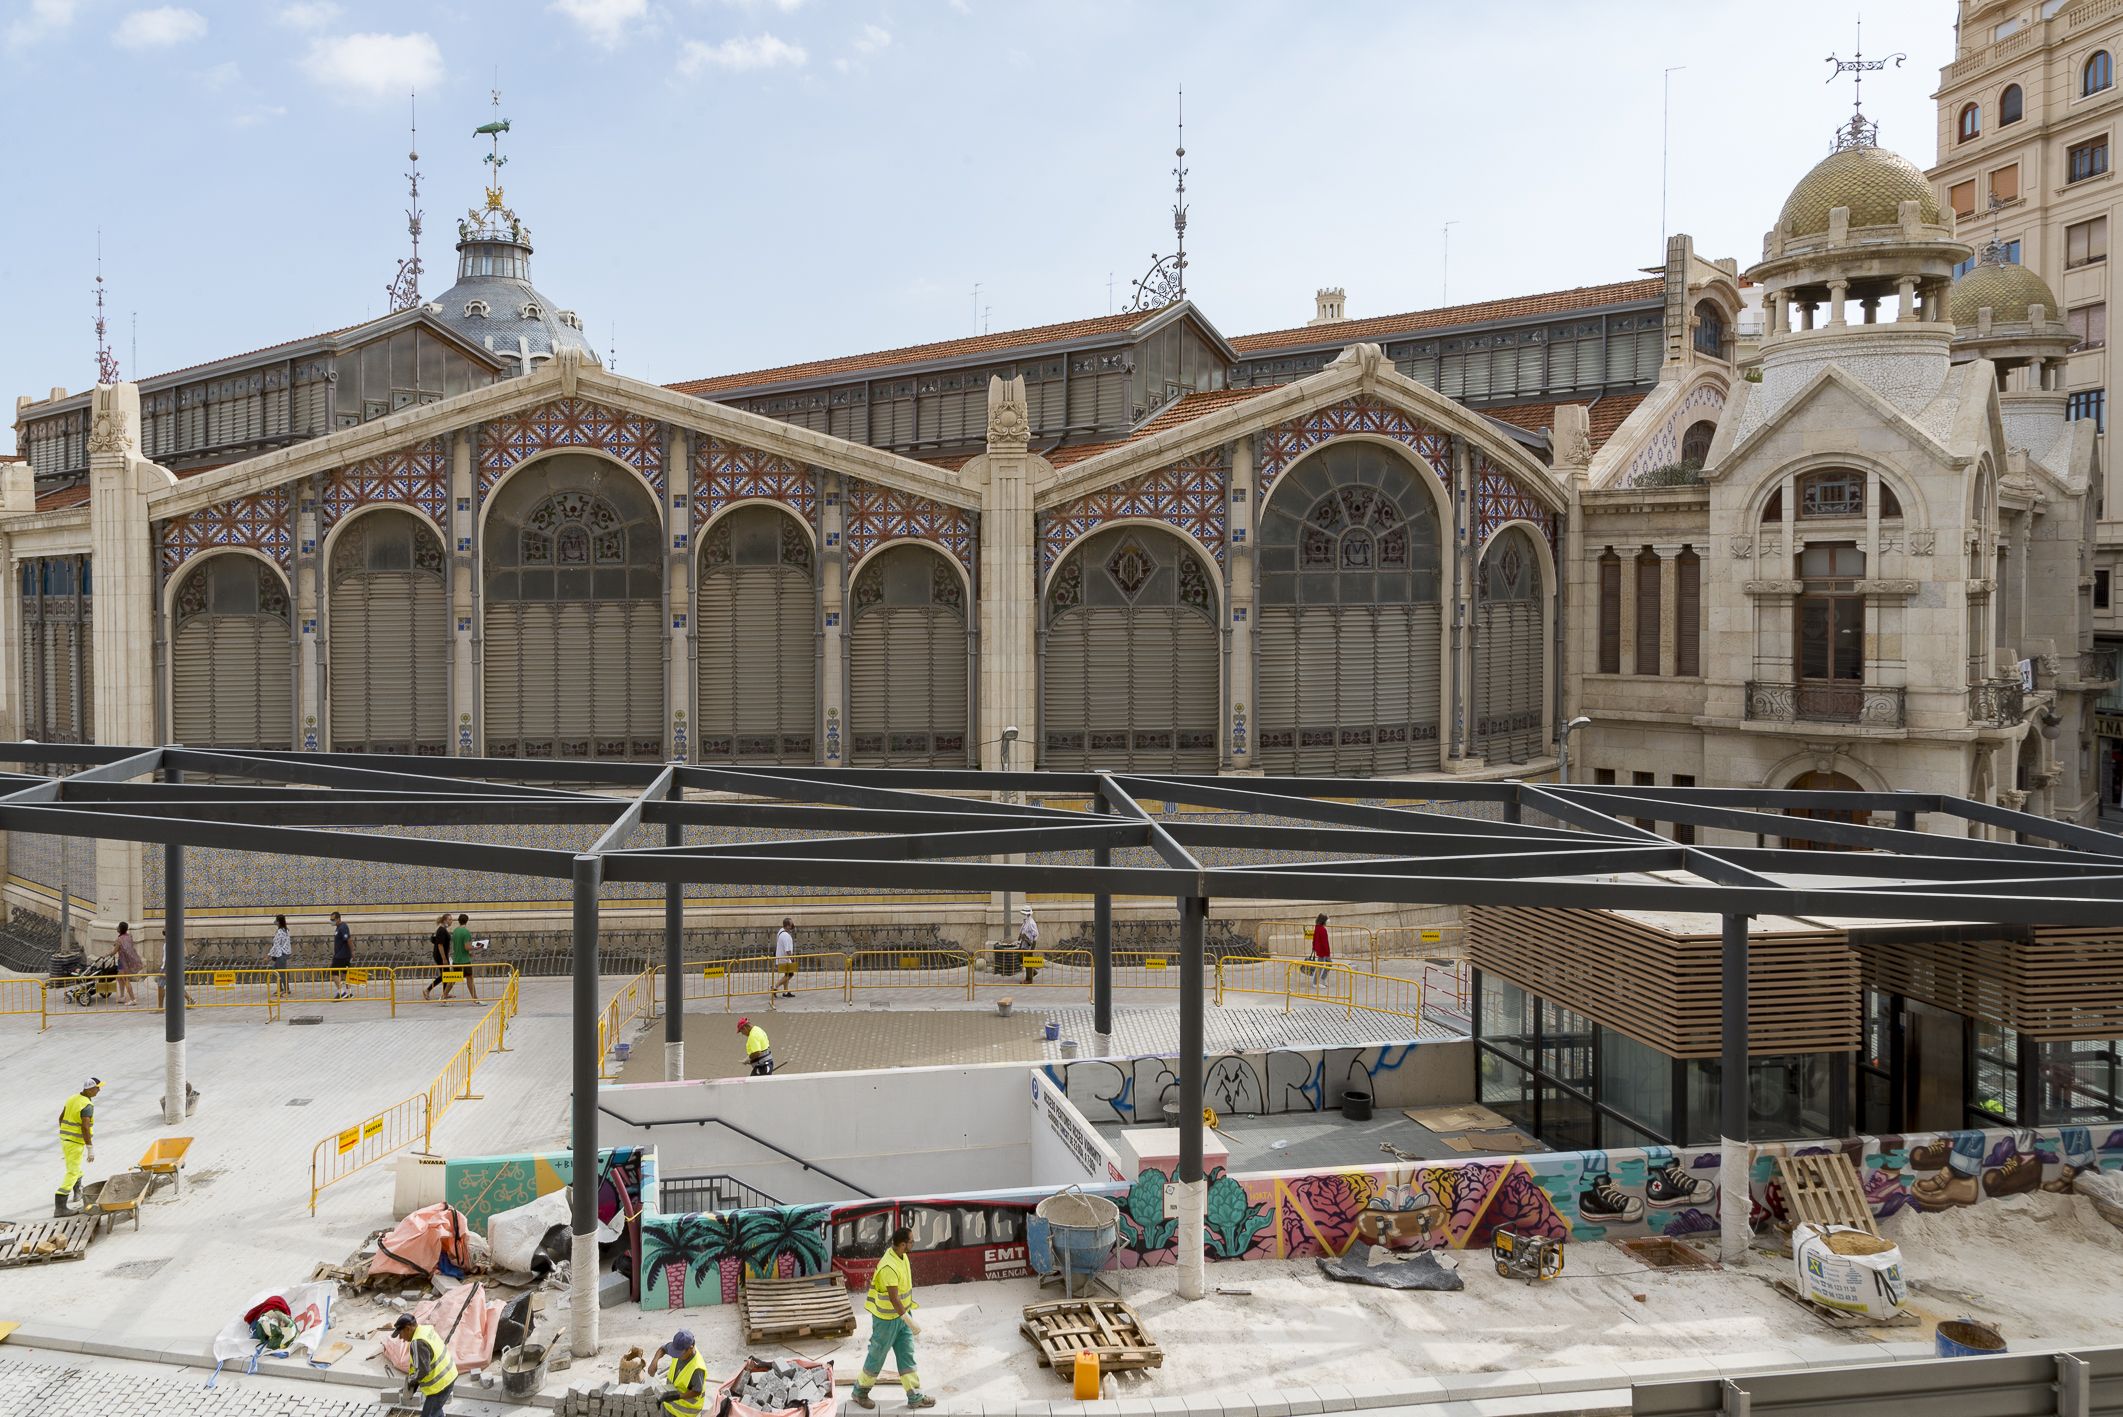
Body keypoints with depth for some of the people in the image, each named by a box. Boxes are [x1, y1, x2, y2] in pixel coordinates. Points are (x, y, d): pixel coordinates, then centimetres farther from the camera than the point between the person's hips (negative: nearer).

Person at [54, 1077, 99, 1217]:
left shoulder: (72, 1099, 8)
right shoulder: (87, 1105, -21)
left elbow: (61, 1118, 16)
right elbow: (85, 1128, -26)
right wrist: (91, 1149, -21)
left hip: (64, 1138, 9)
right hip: (76, 1142, -9)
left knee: (75, 1167, 29)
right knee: (72, 1173, -5)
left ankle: (77, 1193, 47)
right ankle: (60, 1207, -8)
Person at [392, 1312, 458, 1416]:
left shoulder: (418, 1343, -26)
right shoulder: (426, 1329, 3)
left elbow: (423, 1370, -26)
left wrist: (411, 1380, -8)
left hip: (440, 1383, -10)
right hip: (448, 1375, 10)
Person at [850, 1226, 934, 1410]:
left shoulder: (902, 1257, -1)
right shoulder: (889, 1267, -30)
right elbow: (893, 1298, -31)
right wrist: (908, 1318, -29)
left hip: (901, 1314, 8)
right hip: (887, 1318, -8)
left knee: (906, 1355, 11)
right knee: (877, 1355, 8)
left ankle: (915, 1396, 17)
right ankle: (860, 1392, 27)